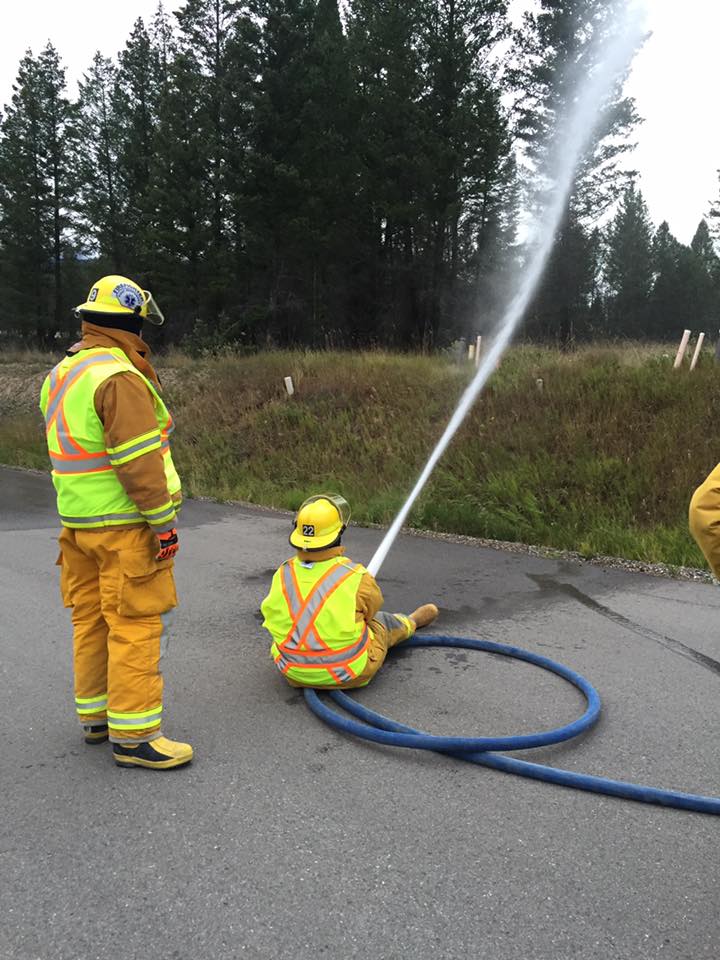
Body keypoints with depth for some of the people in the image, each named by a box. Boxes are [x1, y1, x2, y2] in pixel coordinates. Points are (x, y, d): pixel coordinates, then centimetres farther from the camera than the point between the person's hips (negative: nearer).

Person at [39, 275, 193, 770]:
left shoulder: (60, 376, 14)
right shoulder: (119, 378, -17)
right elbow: (138, 462, -21)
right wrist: (163, 521, -17)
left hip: (78, 521, 10)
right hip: (125, 525, -10)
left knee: (92, 618, 16)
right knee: (137, 624, -3)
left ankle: (96, 715, 30)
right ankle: (134, 735, 3)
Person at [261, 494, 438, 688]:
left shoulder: (282, 575, -12)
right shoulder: (356, 577, -22)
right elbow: (372, 606, 0)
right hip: (349, 674, -3)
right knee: (382, 622, 23)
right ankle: (411, 622, 58)